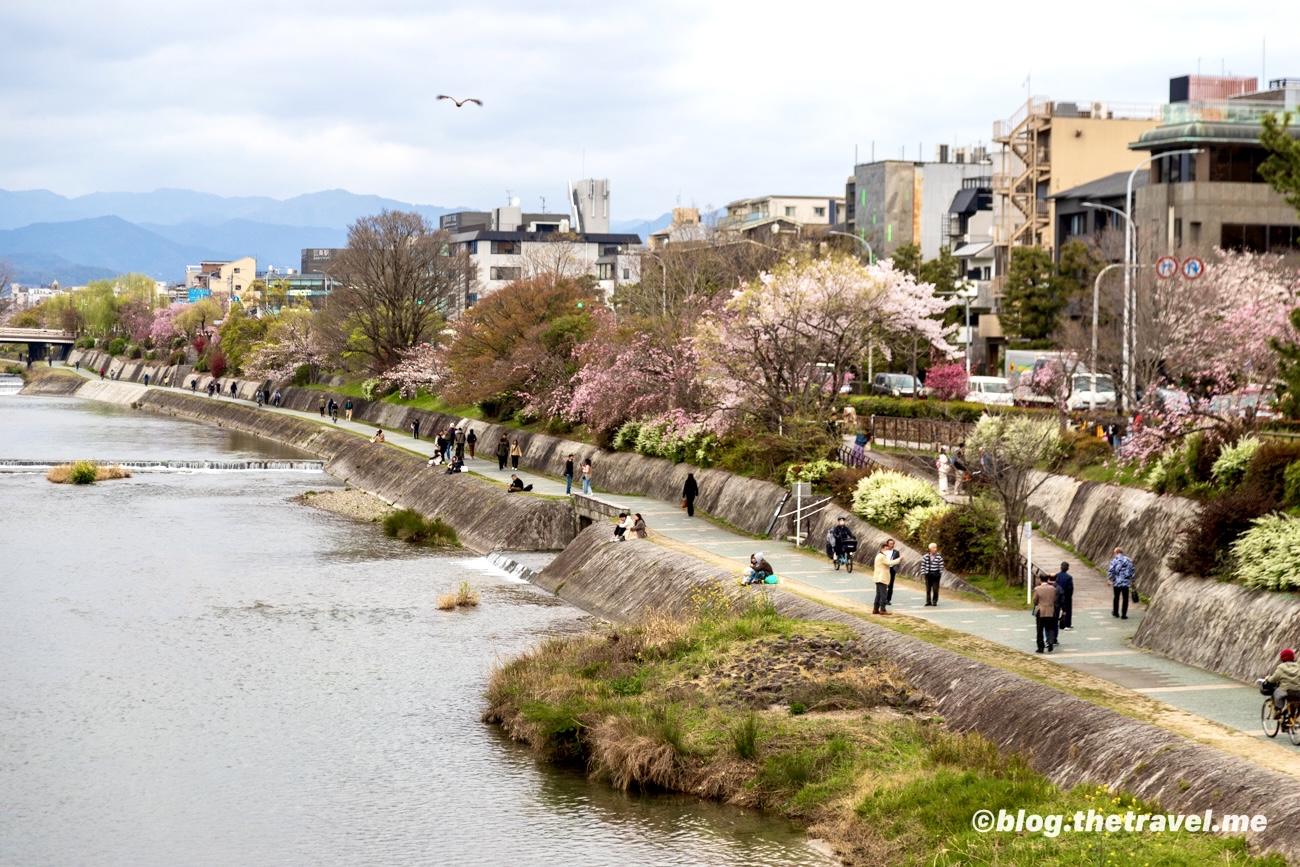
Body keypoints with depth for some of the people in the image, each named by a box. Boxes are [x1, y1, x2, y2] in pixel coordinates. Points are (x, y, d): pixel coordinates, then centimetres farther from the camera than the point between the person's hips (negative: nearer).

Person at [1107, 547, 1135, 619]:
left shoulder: (1114, 560, 0)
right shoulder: (1128, 560, 10)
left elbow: (1110, 570, -10)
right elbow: (1132, 571, 10)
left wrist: (1109, 579, -11)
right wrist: (1132, 581, 16)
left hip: (1117, 583, -1)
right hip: (1126, 583, 1)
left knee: (1116, 598, 15)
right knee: (1125, 599, 4)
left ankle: (1115, 612, 27)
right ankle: (1123, 615, 0)